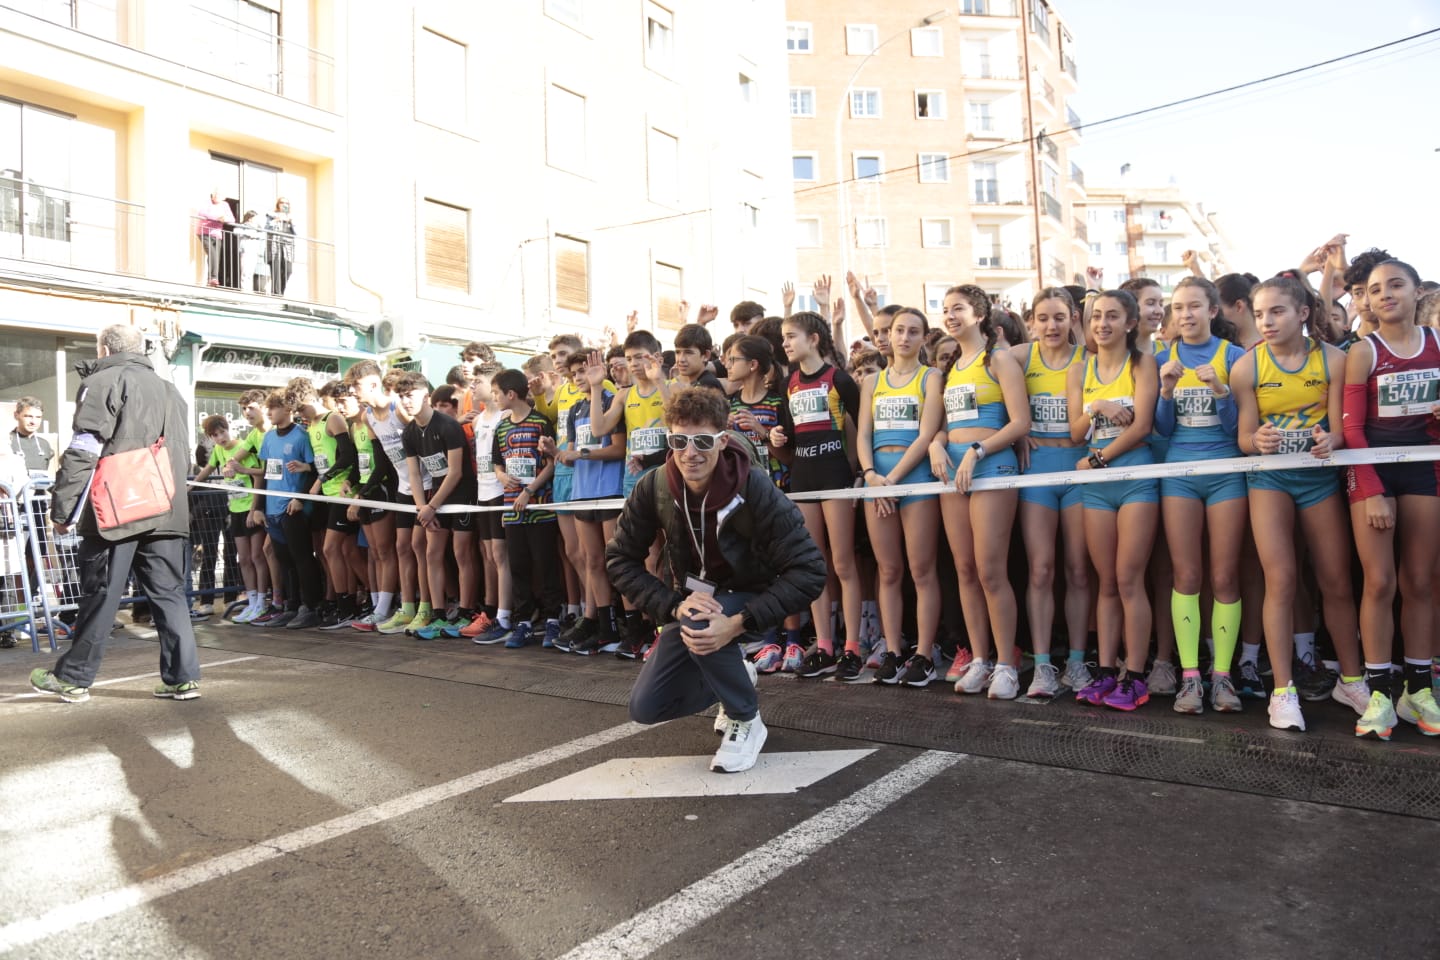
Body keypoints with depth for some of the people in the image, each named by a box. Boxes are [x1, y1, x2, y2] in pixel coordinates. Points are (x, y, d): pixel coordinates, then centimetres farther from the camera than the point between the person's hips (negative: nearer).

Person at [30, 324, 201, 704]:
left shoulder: (102, 383, -2)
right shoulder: (169, 390, 18)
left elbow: (83, 452, -9)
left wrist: (62, 509, -5)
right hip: (167, 512, 5)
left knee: (99, 597, 4)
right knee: (169, 595, 6)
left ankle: (72, 677, 18)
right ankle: (183, 676, 4)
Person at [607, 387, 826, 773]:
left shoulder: (755, 488, -29)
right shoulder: (654, 488, -18)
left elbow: (809, 571, -29)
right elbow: (620, 560, -10)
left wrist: (738, 623, -36)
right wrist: (675, 605, -24)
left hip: (750, 600, -4)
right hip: (693, 600, 4)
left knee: (695, 623, -36)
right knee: (646, 708, -1)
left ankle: (746, 720, -9)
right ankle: (735, 681, 25)